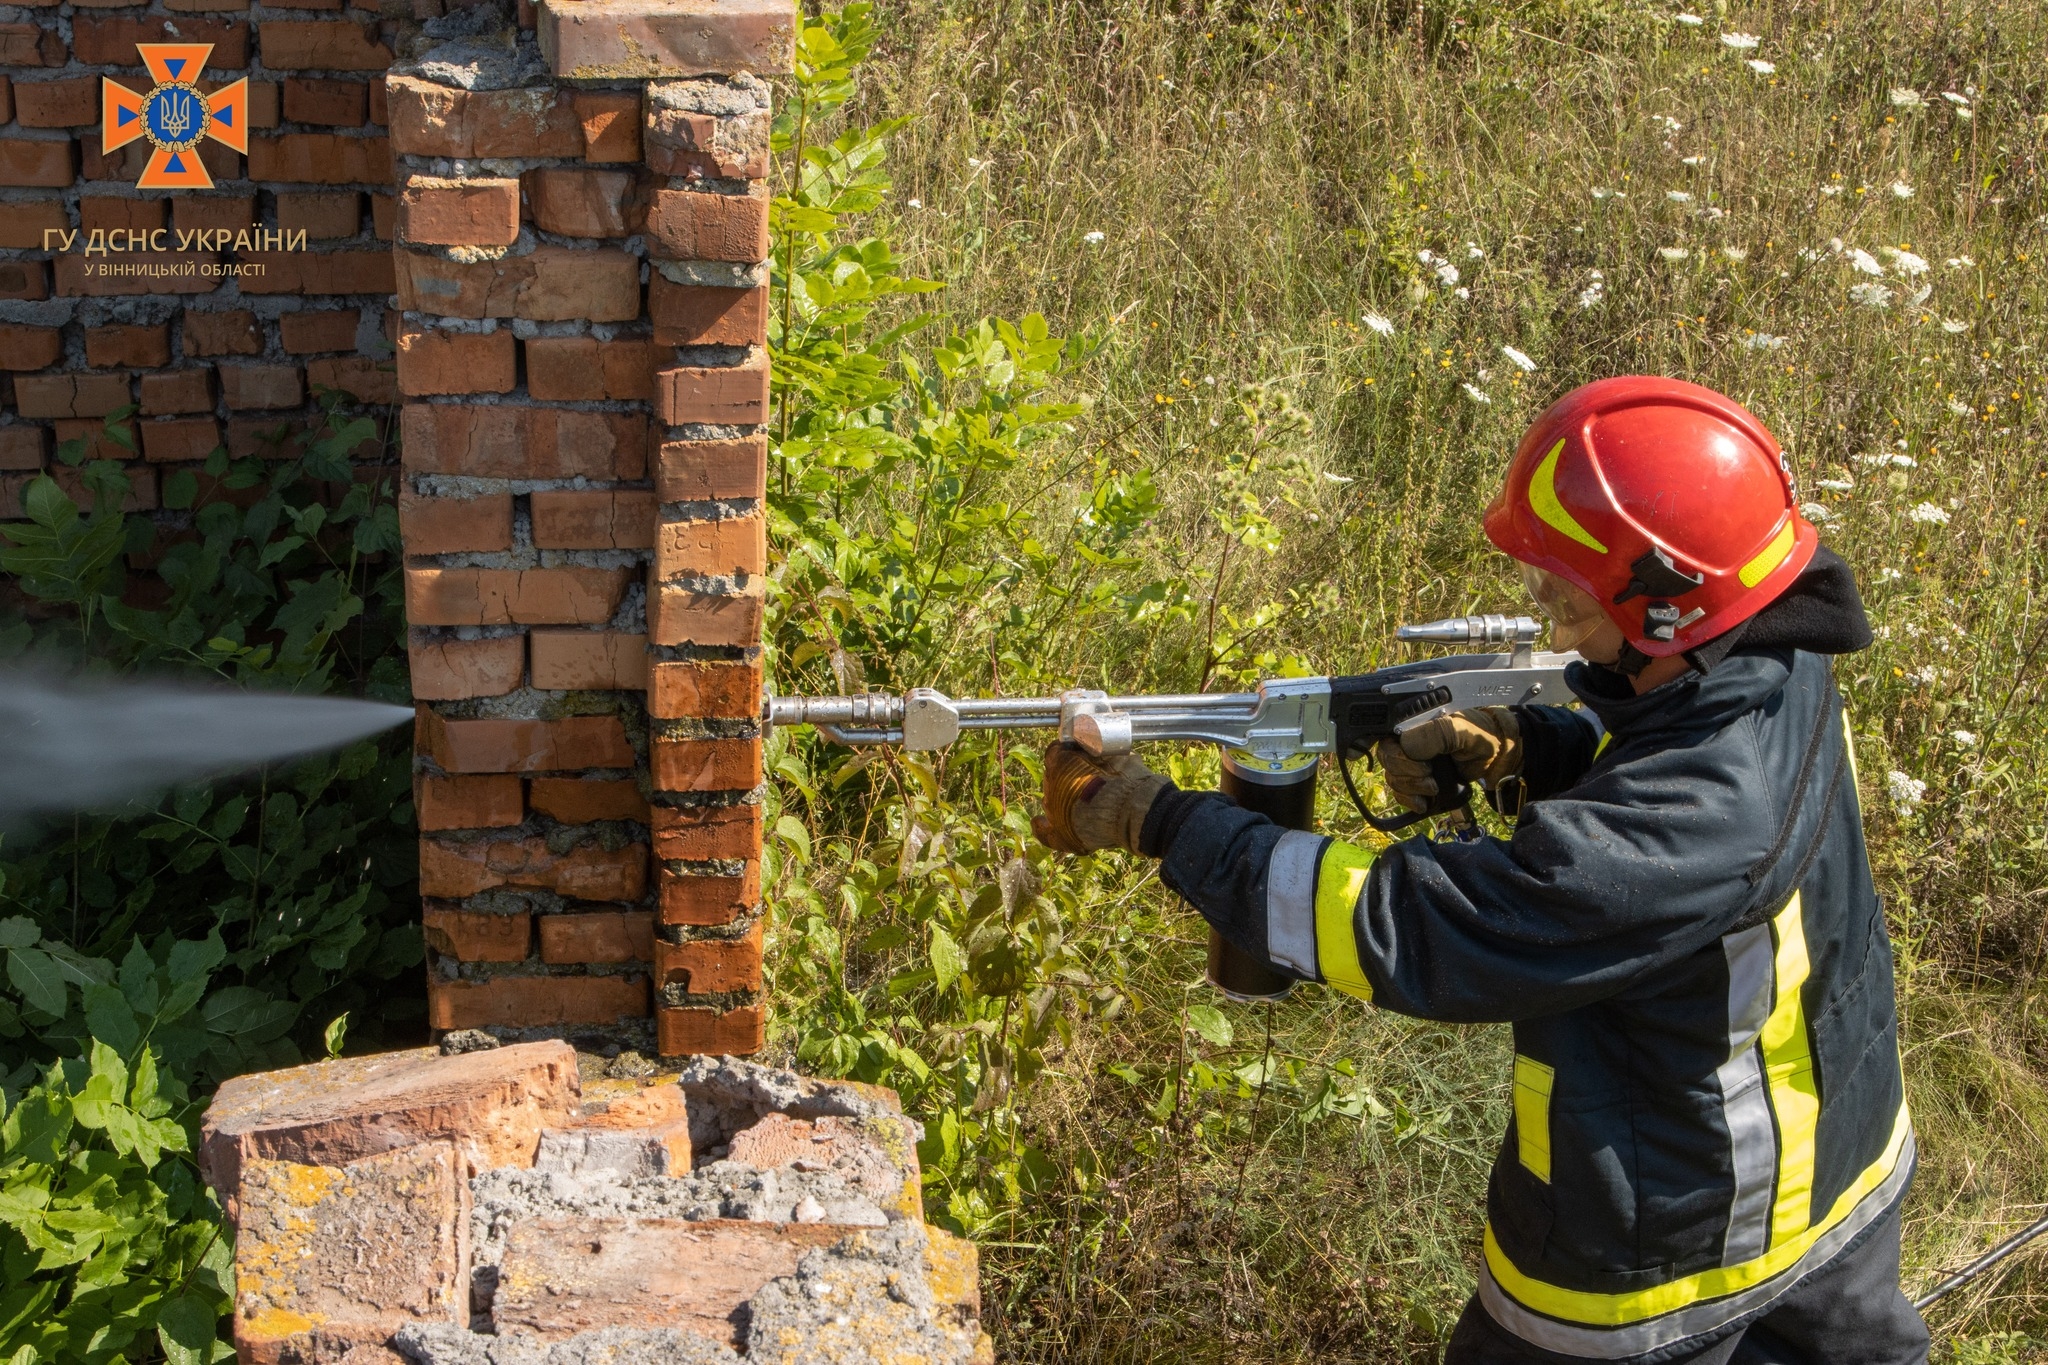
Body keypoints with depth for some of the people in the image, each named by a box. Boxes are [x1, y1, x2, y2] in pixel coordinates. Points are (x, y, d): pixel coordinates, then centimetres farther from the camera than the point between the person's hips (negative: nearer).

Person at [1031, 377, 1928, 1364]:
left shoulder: (1697, 825, -39)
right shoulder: (1769, 672, -13)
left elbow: (1417, 932, -36)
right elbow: (1633, 759, 8)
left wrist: (1159, 821, -32)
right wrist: (1509, 749, -14)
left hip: (1674, 1238, -8)